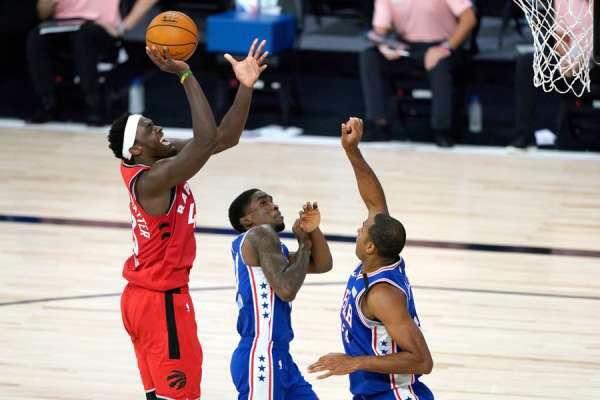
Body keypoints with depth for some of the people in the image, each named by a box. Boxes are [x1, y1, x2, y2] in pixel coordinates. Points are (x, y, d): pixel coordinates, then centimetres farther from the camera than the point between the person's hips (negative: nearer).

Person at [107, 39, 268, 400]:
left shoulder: (160, 162, 3)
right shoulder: (152, 180, -24)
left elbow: (225, 138, 1)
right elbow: (207, 141, -36)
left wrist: (246, 87, -11)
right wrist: (185, 75, -34)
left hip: (145, 297, 10)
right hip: (161, 302, -10)